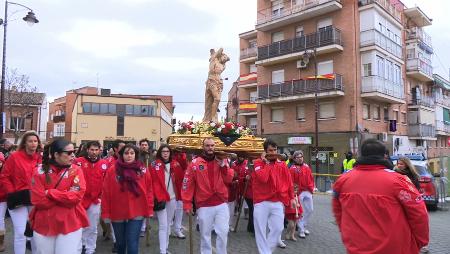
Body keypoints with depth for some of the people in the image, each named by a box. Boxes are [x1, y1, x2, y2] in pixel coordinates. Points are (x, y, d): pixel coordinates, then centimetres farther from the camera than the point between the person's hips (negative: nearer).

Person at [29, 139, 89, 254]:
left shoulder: (76, 170, -4)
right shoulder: (40, 172, -4)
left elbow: (77, 196, -15)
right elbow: (38, 200, -10)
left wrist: (50, 193, -14)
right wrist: (66, 197, -13)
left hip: (70, 224, -1)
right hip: (44, 224, 1)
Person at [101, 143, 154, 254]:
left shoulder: (143, 170, -4)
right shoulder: (112, 170, -6)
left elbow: (149, 191, 0)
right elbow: (106, 193, -6)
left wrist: (149, 210, -1)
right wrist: (106, 213, -6)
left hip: (136, 214, -1)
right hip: (117, 214, 1)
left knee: (132, 244, -2)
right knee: (120, 243, 19)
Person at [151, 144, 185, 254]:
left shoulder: (174, 164, 7)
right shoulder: (155, 165, -5)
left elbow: (180, 178, 3)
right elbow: (154, 183, -8)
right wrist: (158, 198, -15)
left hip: (172, 198, 5)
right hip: (160, 199, -4)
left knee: (168, 224, 15)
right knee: (163, 225, -5)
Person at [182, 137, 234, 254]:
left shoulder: (222, 160, 6)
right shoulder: (195, 163, -3)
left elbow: (229, 179, -1)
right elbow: (187, 184, -3)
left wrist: (223, 165, -13)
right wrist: (187, 204, -5)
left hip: (221, 204, 2)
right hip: (203, 206, -1)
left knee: (223, 232, 2)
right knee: (205, 235, 10)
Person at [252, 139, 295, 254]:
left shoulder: (282, 164, 8)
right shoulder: (258, 162, -4)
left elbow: (289, 181, 10)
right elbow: (263, 178, -21)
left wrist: (291, 197, 5)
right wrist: (266, 163, -13)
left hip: (278, 202, 3)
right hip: (262, 202, -3)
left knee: (278, 228, 2)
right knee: (260, 230, 4)